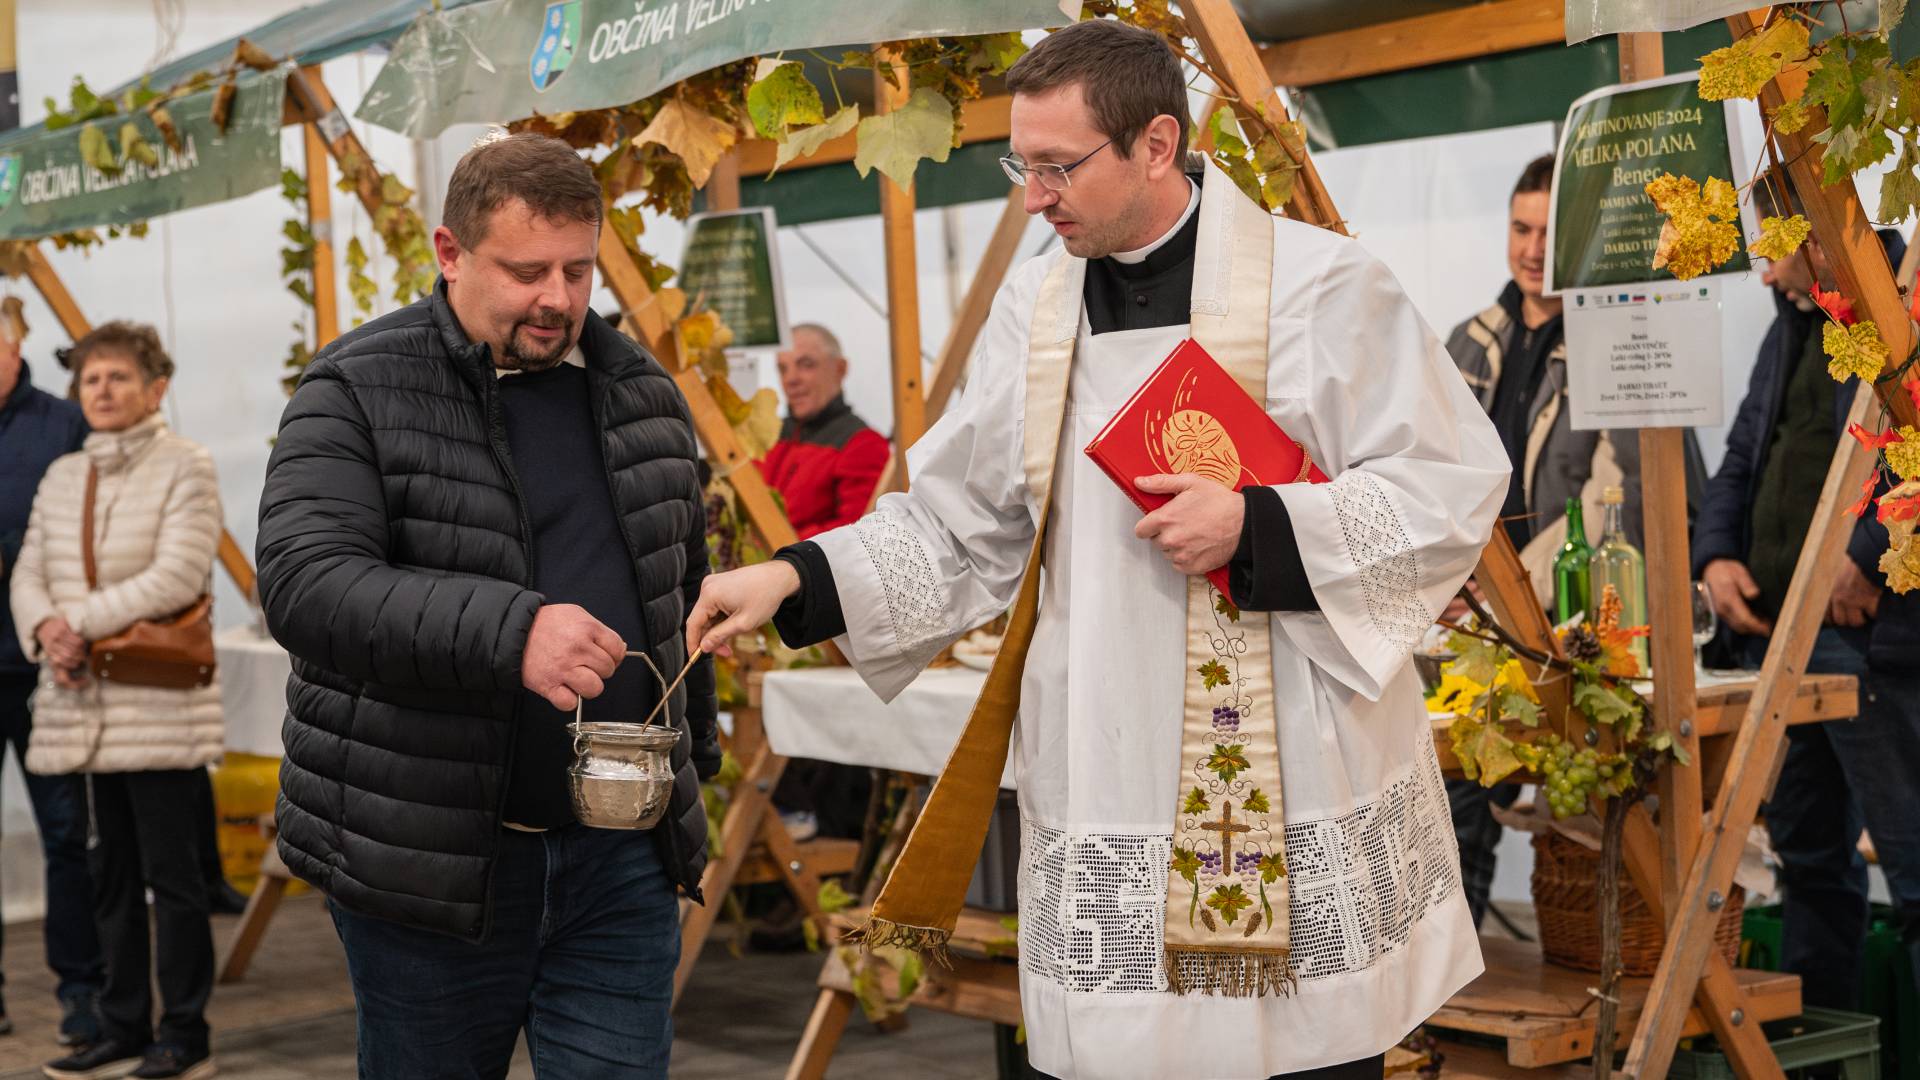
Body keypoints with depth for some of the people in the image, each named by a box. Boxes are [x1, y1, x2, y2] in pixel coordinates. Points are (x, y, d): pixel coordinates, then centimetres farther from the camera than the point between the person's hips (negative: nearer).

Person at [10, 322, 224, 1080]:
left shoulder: (185, 467, -4)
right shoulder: (61, 478, 16)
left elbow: (178, 576, -14)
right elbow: (29, 572, 12)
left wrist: (82, 622, -16)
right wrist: (45, 627, -10)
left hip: (158, 705, -6)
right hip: (85, 706, 6)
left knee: (172, 873, -1)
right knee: (111, 874, 12)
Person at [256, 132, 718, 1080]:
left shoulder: (642, 393, 10)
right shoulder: (359, 391, -7)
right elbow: (303, 583, -22)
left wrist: (693, 766, 17)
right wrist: (510, 633, -35)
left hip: (620, 860, 4)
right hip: (428, 862, -3)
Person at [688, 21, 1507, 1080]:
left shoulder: (1320, 287, -6)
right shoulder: (1034, 309, 8)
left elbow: (1455, 489, -6)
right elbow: (957, 526, 10)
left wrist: (1258, 528, -17)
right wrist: (796, 579, -3)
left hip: (1300, 796, -3)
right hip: (1106, 801, 4)